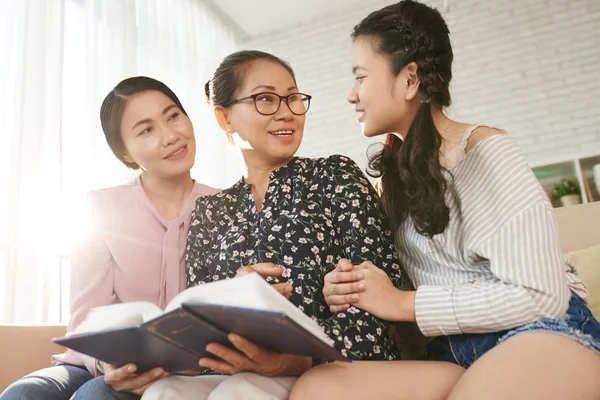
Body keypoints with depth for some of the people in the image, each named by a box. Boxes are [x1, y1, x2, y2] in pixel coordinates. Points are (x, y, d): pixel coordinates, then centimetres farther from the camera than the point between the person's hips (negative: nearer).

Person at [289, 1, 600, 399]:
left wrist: (400, 303, -13)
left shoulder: (486, 151, -10)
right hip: (454, 353, 4)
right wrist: (352, 289, -11)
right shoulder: (396, 165, 8)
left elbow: (539, 296, -15)